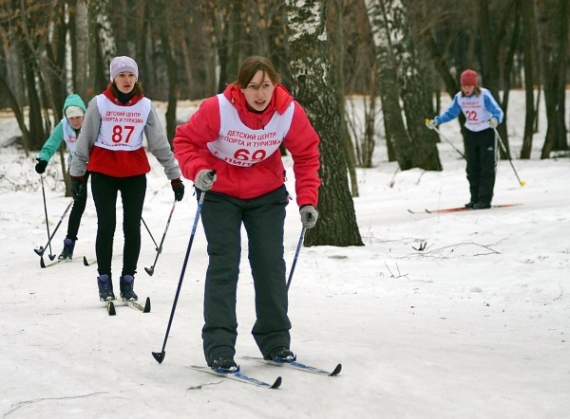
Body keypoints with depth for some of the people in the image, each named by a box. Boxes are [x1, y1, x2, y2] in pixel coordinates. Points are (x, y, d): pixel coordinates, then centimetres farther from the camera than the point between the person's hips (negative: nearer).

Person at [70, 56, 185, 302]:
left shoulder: (145, 106, 1)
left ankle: (128, 282, 11)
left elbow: (160, 144, 4)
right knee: (106, 226, -3)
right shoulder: (99, 104, -4)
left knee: (132, 227, 0)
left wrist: (174, 176, 3)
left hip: (135, 174, 2)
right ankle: (105, 281, 8)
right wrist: (77, 174, 5)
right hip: (103, 173, -1)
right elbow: (84, 142, 3)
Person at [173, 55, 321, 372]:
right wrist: (197, 170, -33)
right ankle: (219, 349, -10)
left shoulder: (290, 112, -18)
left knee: (270, 263, 4)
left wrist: (308, 200, -12)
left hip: (267, 194, 3)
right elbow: (185, 140, -14)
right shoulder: (218, 109, -26)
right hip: (220, 194, -3)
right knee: (224, 264, -10)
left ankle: (276, 341, 16)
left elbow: (307, 155, -5)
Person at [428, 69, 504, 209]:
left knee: (486, 168, -5)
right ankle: (475, 198, 15)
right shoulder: (459, 97, -4)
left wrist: (495, 119, -48)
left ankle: (485, 199, -5)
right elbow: (451, 112, 9)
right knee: (472, 168, 9)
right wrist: (437, 121, -5)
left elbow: (497, 111, -26)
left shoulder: (484, 95, -21)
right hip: (470, 134, 6)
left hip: (486, 133, -6)